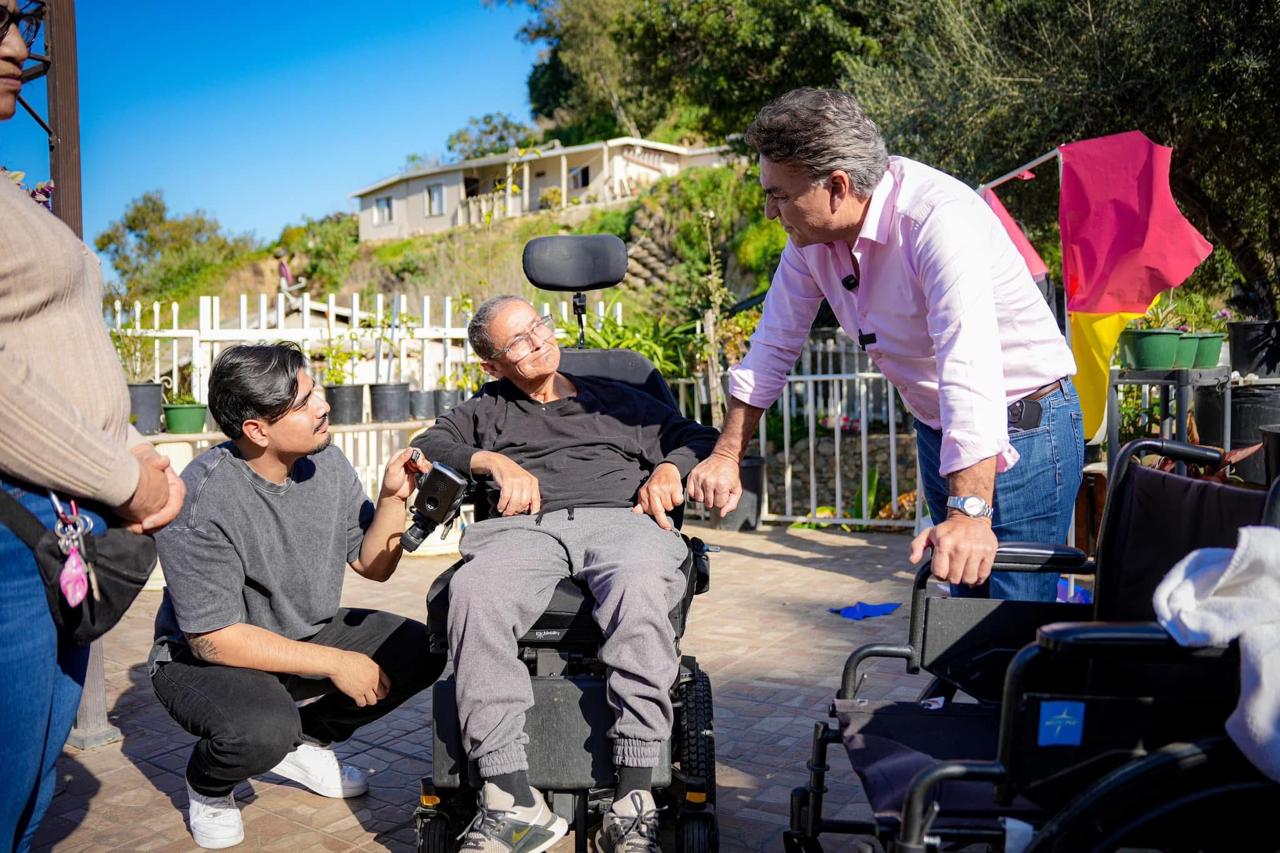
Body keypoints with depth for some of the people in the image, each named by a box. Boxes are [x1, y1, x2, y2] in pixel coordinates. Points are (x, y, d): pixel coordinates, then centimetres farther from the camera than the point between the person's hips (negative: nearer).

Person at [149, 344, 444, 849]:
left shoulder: (326, 463, -9)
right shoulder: (201, 500, -27)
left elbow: (373, 565, -1)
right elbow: (213, 637, -25)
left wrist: (393, 499, -20)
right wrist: (333, 663, -24)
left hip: (308, 633, 6)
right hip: (203, 656, -6)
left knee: (422, 651, -9)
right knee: (264, 728, -36)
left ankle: (307, 740, 13)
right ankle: (208, 787, 3)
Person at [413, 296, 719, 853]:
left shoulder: (616, 400, 32)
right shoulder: (486, 411, 34)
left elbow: (699, 438, 29)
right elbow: (426, 447, 20)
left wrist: (669, 468, 8)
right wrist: (493, 461, 5)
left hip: (619, 517, 0)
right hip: (523, 528, 1)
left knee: (640, 584, -40)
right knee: (473, 591, -36)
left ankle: (633, 802, -38)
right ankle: (512, 803, -36)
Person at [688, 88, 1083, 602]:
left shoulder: (939, 220, -28)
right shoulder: (811, 232, -5)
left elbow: (971, 369, -39)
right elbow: (774, 346, 4)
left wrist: (970, 512, -47)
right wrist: (727, 455, 3)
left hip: (1018, 431, -7)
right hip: (938, 432, 7)